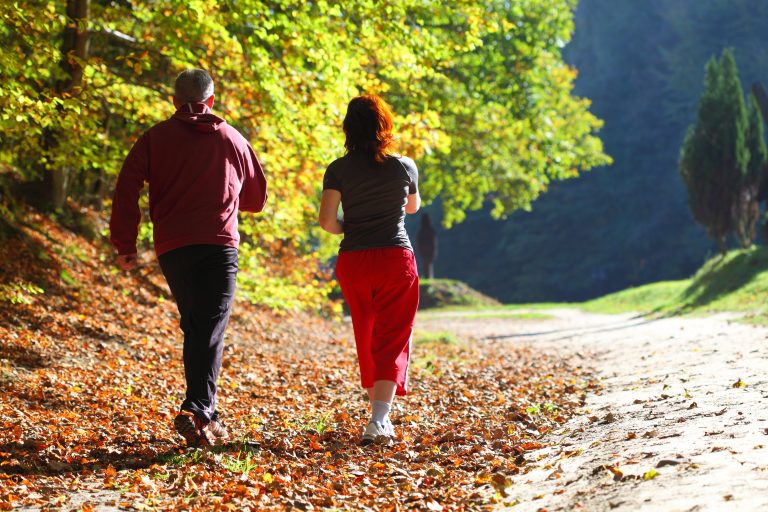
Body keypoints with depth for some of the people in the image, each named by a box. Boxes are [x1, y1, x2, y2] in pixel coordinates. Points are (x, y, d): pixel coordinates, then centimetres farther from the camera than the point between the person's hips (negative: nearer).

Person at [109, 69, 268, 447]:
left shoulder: (156, 137, 8)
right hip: (220, 245, -2)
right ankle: (197, 412, -23)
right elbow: (256, 198, 21)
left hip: (172, 248, 2)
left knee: (194, 328, 15)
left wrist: (124, 244, 1)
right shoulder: (232, 139, 12)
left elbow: (127, 186, -4)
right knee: (210, 331, -6)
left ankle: (206, 413, 17)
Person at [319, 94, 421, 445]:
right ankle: (378, 421, -17)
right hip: (396, 259, -2)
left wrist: (348, 229, 11)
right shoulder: (404, 167, -1)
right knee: (392, 341, -2)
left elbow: (326, 221, -10)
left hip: (353, 262, 2)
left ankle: (379, 414, 29)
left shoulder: (339, 170, -3)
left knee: (366, 340, 18)